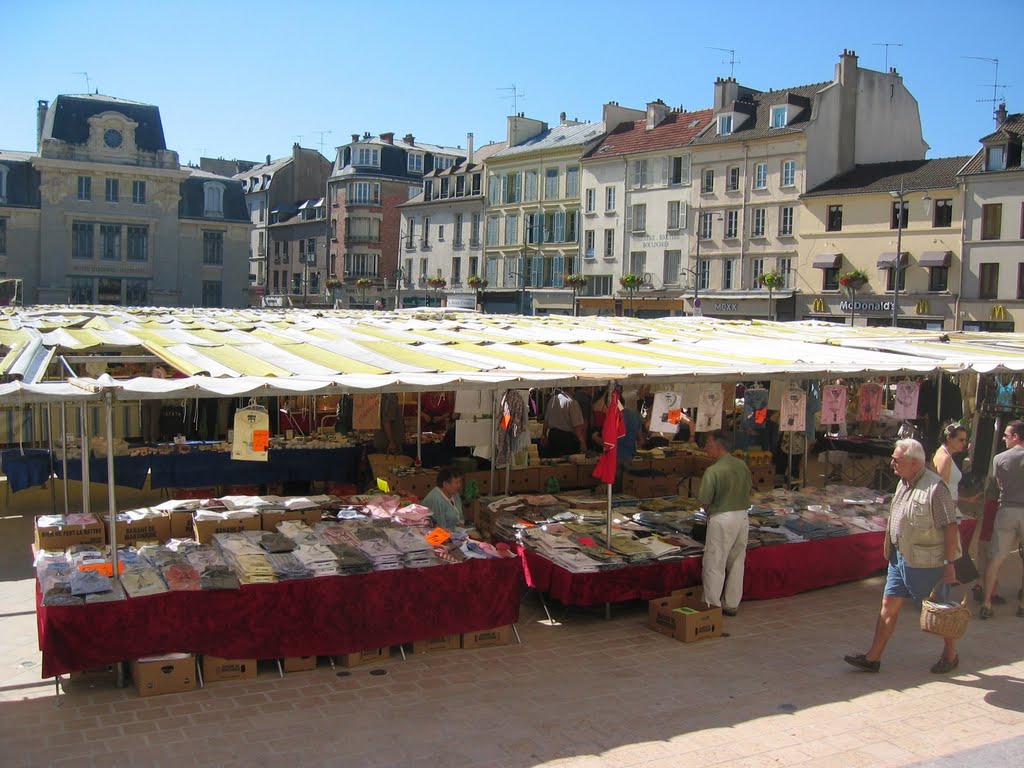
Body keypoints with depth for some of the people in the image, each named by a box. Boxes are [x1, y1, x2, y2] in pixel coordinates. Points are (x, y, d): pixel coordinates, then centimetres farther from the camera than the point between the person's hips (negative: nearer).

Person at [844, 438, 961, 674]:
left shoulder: (935, 487, -19)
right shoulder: (903, 483, 8)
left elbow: (950, 526, -18)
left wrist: (949, 563, -18)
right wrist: (892, 552, 19)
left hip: (927, 562, -8)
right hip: (900, 557, 8)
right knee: (889, 606, 8)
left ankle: (950, 655, 31)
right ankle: (873, 658, 12)